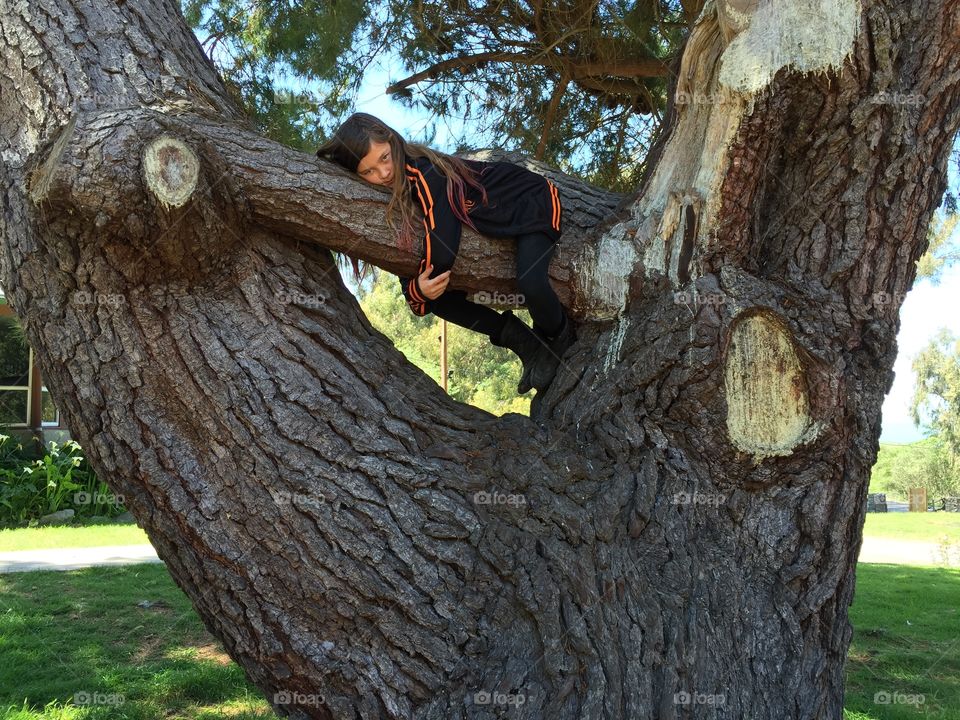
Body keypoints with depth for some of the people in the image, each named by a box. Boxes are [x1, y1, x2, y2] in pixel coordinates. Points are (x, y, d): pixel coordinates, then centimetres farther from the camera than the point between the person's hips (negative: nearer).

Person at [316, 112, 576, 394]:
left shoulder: (425, 172, -32)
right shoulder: (393, 202, -7)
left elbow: (442, 248, -37)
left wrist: (422, 285, -19)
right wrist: (416, 290, -29)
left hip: (533, 201, -8)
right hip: (493, 224, 8)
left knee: (529, 283, -35)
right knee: (440, 298, 0)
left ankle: (561, 338, 0)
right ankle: (528, 345, 8)